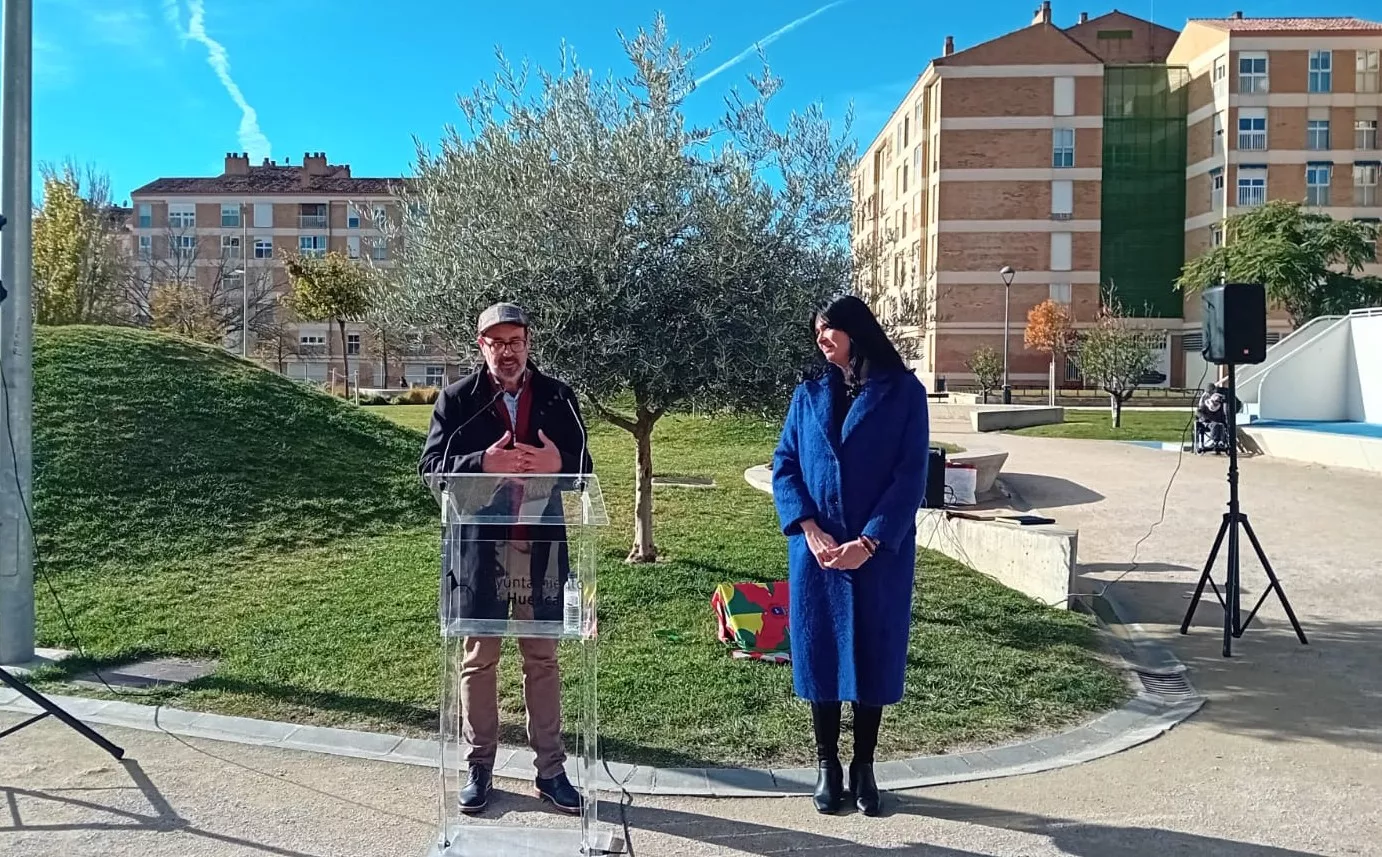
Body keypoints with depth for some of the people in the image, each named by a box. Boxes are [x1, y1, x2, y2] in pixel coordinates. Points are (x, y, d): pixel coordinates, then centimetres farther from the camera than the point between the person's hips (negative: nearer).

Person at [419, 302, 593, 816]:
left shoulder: (558, 397, 3)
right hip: (478, 547, -1)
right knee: (478, 659, 10)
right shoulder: (458, 399, -1)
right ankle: (479, 769, 23)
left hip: (541, 546, 1)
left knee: (542, 661, 9)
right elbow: (430, 466, -6)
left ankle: (550, 770, 19)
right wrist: (482, 463, -23)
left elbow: (584, 468, 4)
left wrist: (559, 463, -19)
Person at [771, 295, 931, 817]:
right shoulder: (809, 393, 7)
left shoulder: (904, 392, -2)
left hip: (880, 552, -2)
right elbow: (784, 466, 2)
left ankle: (864, 767, 22)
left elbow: (911, 475, -8)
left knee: (873, 655, 6)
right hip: (815, 550, 2)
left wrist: (869, 541, -15)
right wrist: (809, 530, -12)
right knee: (819, 652, 7)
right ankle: (827, 765, 22)